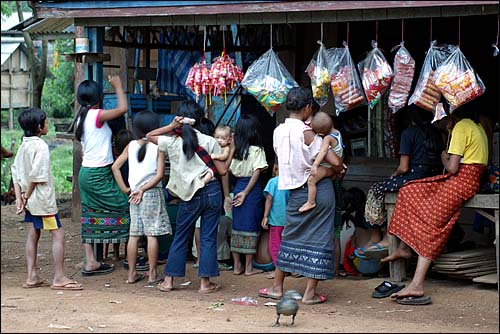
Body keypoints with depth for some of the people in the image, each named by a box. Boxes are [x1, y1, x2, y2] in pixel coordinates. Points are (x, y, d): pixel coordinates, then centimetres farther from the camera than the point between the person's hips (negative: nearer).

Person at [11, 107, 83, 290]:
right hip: (42, 199, -9)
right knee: (58, 234, -4)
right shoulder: (41, 146, -17)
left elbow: (15, 172, 9)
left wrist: (19, 197, 6)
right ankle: (59, 278, -5)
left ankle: (32, 277, 15)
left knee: (33, 234, 13)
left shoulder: (24, 145, 9)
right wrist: (26, 196, -10)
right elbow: (36, 175, -22)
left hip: (30, 200, 9)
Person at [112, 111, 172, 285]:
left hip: (134, 194, 4)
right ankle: (152, 274, 2)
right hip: (152, 193, -4)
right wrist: (143, 190, -9)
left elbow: (115, 167, 1)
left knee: (133, 234, 8)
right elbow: (159, 174, -13)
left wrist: (125, 189, 4)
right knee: (152, 234, -1)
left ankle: (132, 273, 11)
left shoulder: (131, 146, 4)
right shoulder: (158, 147, -6)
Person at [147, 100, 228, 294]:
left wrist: (171, 127, 3)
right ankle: (205, 282, 6)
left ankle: (169, 280, 14)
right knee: (208, 238, 5)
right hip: (212, 192, 0)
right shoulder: (209, 141, -3)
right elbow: (222, 171, -2)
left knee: (180, 237, 11)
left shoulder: (172, 142, -3)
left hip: (190, 196, 0)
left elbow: (149, 136, 15)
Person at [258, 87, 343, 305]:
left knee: (290, 236, 18)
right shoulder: (306, 133, -16)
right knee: (318, 238, 2)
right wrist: (336, 171, 4)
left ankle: (277, 287, 23)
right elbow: (335, 162, -19)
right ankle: (310, 293, 3)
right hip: (320, 190, -5)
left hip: (297, 192, 5)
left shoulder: (278, 132, 2)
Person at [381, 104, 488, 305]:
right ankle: (404, 248, 7)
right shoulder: (478, 126, 18)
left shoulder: (461, 127, -11)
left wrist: (444, 159, 2)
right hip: (472, 179, 10)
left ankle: (417, 286, -21)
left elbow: (452, 168, -16)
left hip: (461, 181, -10)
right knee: (409, 191, 11)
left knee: (431, 222, -14)